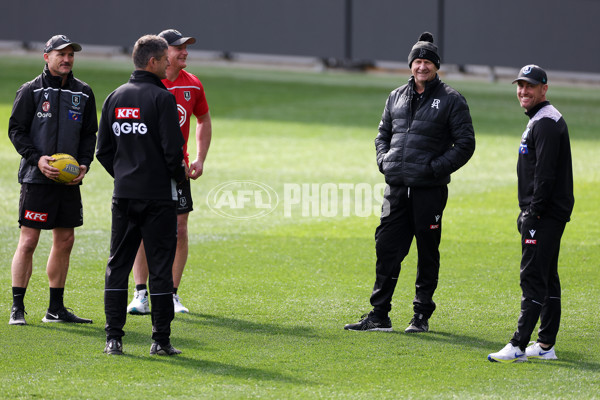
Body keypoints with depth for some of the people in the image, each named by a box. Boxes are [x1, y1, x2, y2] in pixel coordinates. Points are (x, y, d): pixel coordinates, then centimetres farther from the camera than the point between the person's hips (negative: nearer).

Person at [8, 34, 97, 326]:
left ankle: (56, 309, 16)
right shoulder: (31, 91, -2)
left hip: (69, 180, 5)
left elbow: (89, 134, 16)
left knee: (65, 241, 7)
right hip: (36, 179, -5)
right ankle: (17, 307, -1)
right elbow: (16, 130, -2)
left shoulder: (83, 93, 11)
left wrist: (84, 164, 0)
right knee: (28, 241, -7)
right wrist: (37, 159, -15)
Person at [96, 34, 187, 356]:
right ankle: (161, 339, 0)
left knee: (117, 265, 9)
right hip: (158, 194, -5)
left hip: (124, 193, 5)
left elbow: (103, 150, 10)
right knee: (160, 267, 0)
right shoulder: (162, 98, -10)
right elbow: (173, 149, -15)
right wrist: (179, 175, 3)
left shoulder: (115, 98, 8)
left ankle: (113, 338, 4)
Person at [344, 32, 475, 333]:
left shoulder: (451, 100, -1)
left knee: (427, 253, 3)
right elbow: (383, 134, 24)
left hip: (430, 189, -4)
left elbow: (465, 144, -2)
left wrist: (437, 167, -12)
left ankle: (422, 315, 12)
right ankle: (379, 315, 7)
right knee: (386, 248, 2)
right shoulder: (397, 97, 15)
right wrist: (384, 159, 5)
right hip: (396, 188, 4)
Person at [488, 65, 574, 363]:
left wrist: (534, 212, -21)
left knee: (533, 277, -13)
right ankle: (546, 345, 16)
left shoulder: (546, 122, -14)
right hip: (546, 215, 11)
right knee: (547, 278, 12)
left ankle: (519, 347, -18)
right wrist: (528, 212, 21)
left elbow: (546, 173, -21)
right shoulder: (538, 121, 20)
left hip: (545, 215, -11)